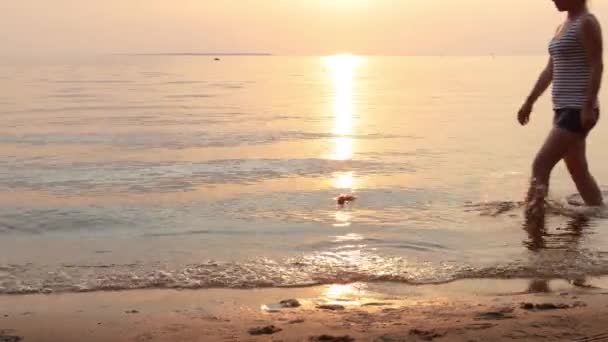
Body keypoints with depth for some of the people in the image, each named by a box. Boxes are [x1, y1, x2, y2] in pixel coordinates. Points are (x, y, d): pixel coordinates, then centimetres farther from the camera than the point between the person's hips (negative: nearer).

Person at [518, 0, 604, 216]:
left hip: (578, 111, -10)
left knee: (541, 165, -15)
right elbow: (550, 71, 21)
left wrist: (589, 107, -23)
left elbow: (596, 66, -17)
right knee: (579, 172, 13)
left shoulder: (587, 23, -9)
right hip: (564, 109, 10)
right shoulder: (563, 27, 18)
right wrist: (529, 102, 20)